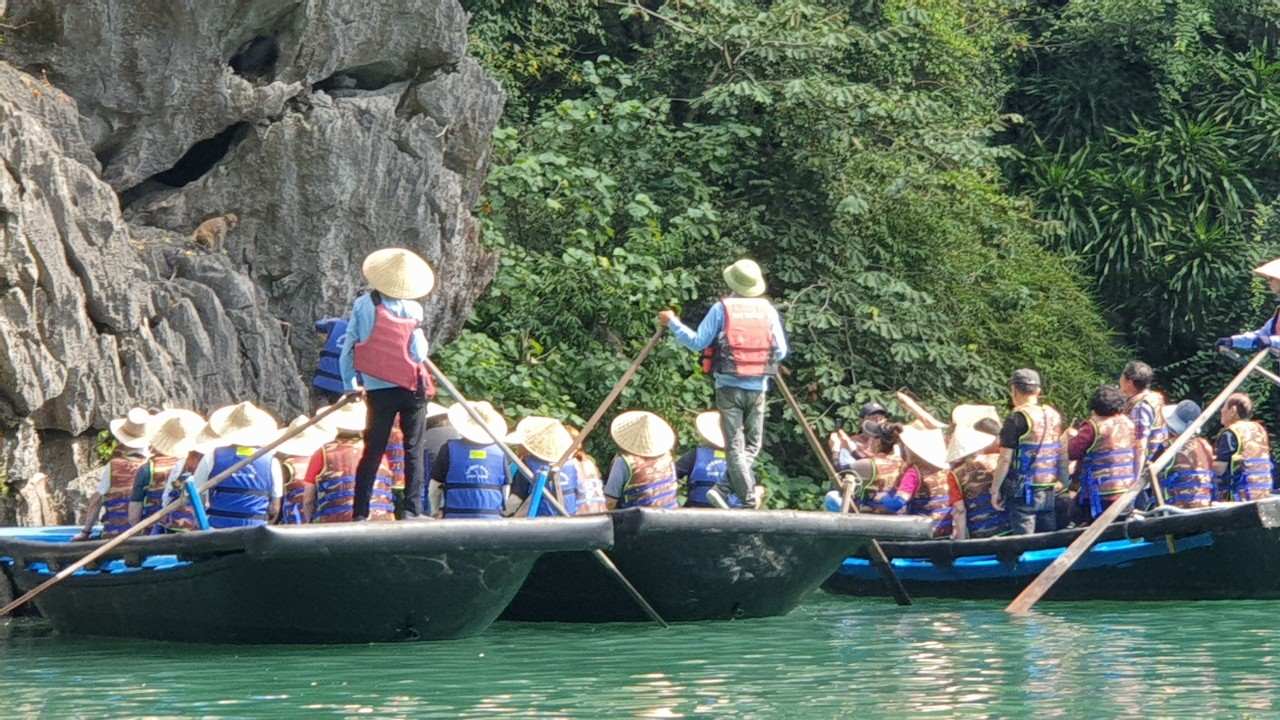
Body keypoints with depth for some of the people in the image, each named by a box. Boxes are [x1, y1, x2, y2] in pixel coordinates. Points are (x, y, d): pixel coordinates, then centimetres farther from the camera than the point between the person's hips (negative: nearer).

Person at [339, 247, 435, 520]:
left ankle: (360, 512, 2)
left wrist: (350, 384, 9)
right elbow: (419, 353, -9)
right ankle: (412, 510, 2)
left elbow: (348, 347, 1)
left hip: (377, 389, 2)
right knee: (413, 449, 6)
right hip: (411, 388, -2)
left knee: (373, 451, 7)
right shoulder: (413, 309, -7)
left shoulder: (362, 305, 0)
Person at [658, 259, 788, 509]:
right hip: (758, 387, 2)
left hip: (729, 386, -2)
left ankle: (748, 496, -5)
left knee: (734, 445, 2)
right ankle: (729, 488, 0)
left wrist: (672, 323, 7)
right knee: (752, 443, 12)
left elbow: (698, 342, -5)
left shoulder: (721, 309, -4)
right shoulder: (768, 310, 3)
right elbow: (781, 351, 4)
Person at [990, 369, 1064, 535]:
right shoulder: (1054, 416, 7)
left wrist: (995, 490, -5)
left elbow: (1005, 460, -13)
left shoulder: (1017, 418, -12)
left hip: (1024, 492, -6)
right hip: (1050, 492, 6)